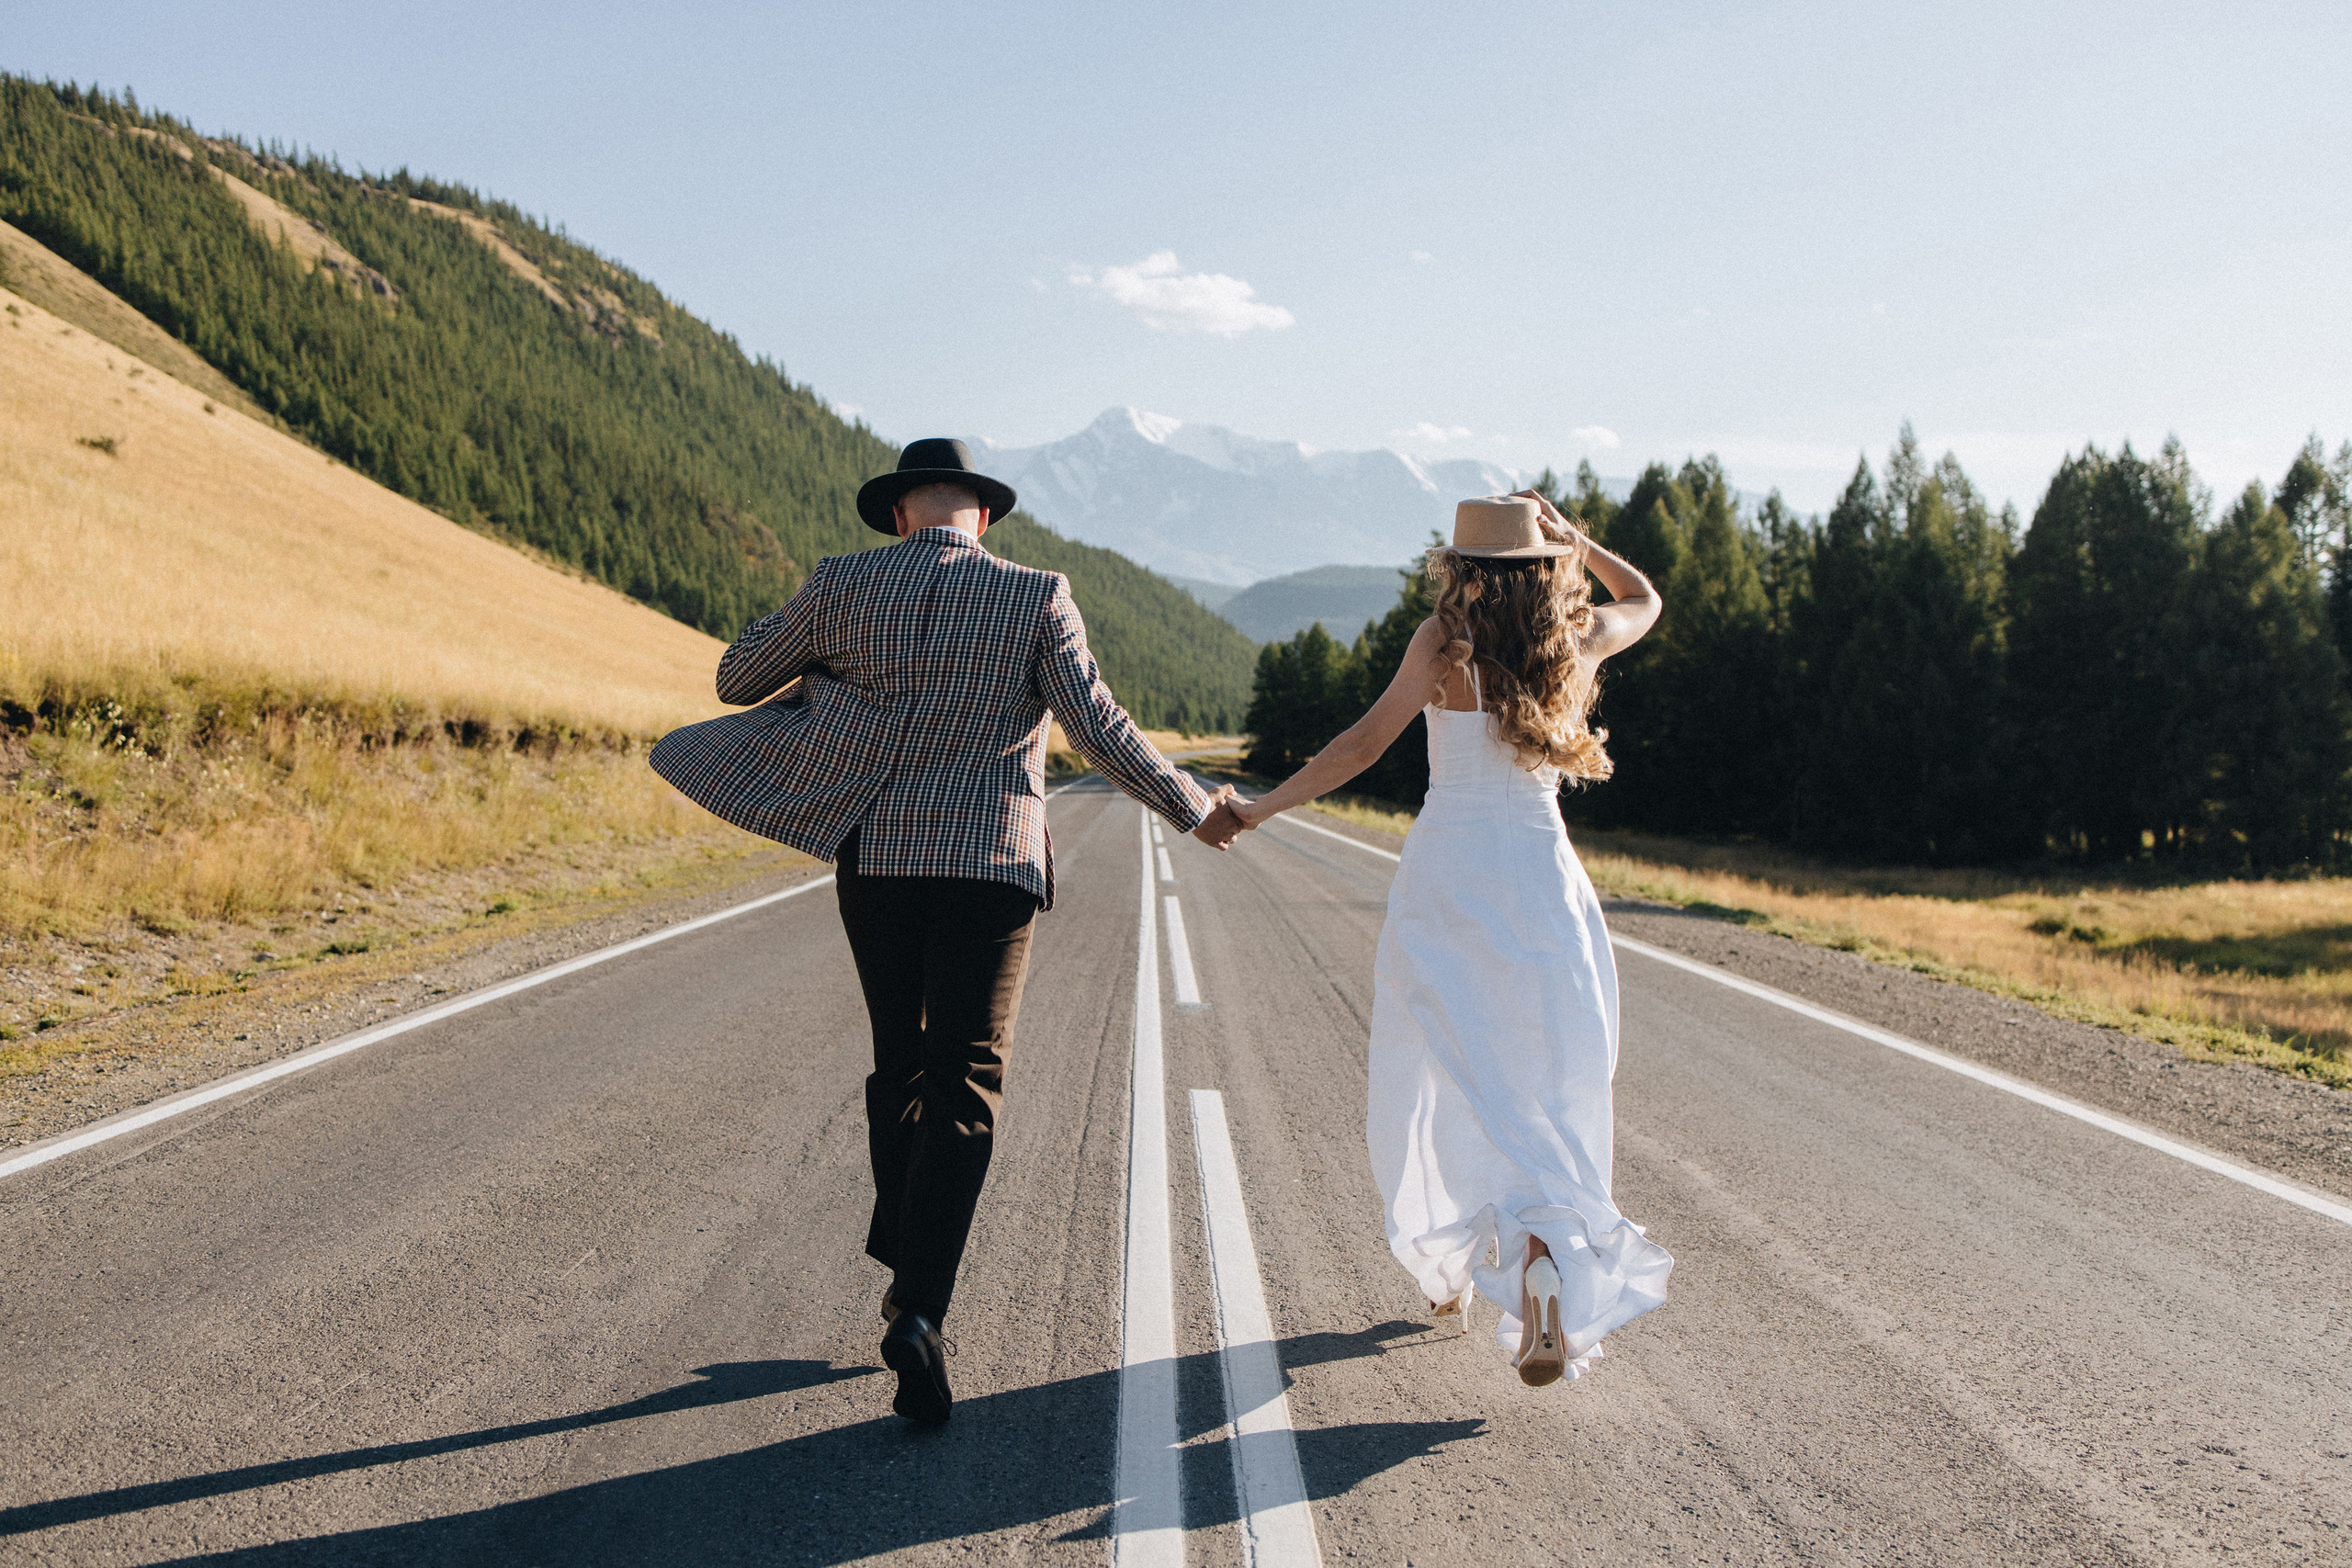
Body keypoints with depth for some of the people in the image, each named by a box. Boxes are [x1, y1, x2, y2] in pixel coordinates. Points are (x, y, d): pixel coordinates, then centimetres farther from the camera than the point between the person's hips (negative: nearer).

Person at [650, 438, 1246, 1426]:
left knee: (900, 1067, 19)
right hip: (992, 867, -2)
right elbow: (1100, 731, -6)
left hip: (877, 862, 2)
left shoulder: (844, 586, 2)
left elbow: (736, 679, 11)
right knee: (965, 1084, 0)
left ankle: (903, 1263, 25)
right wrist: (1192, 809, 7)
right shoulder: (1035, 599, -2)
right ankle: (919, 1310, -13)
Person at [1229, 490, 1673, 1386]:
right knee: (1548, 1090, 5)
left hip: (1445, 875, -1)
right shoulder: (1578, 639, 5)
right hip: (1541, 881, 2)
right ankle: (1541, 1255, -19)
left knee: (1444, 1077, 12)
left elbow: (1366, 744, -10)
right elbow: (1643, 599, 27)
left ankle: (1448, 1274, 17)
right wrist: (1569, 537, 20)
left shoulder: (1446, 640, -5)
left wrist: (1264, 808, -5)